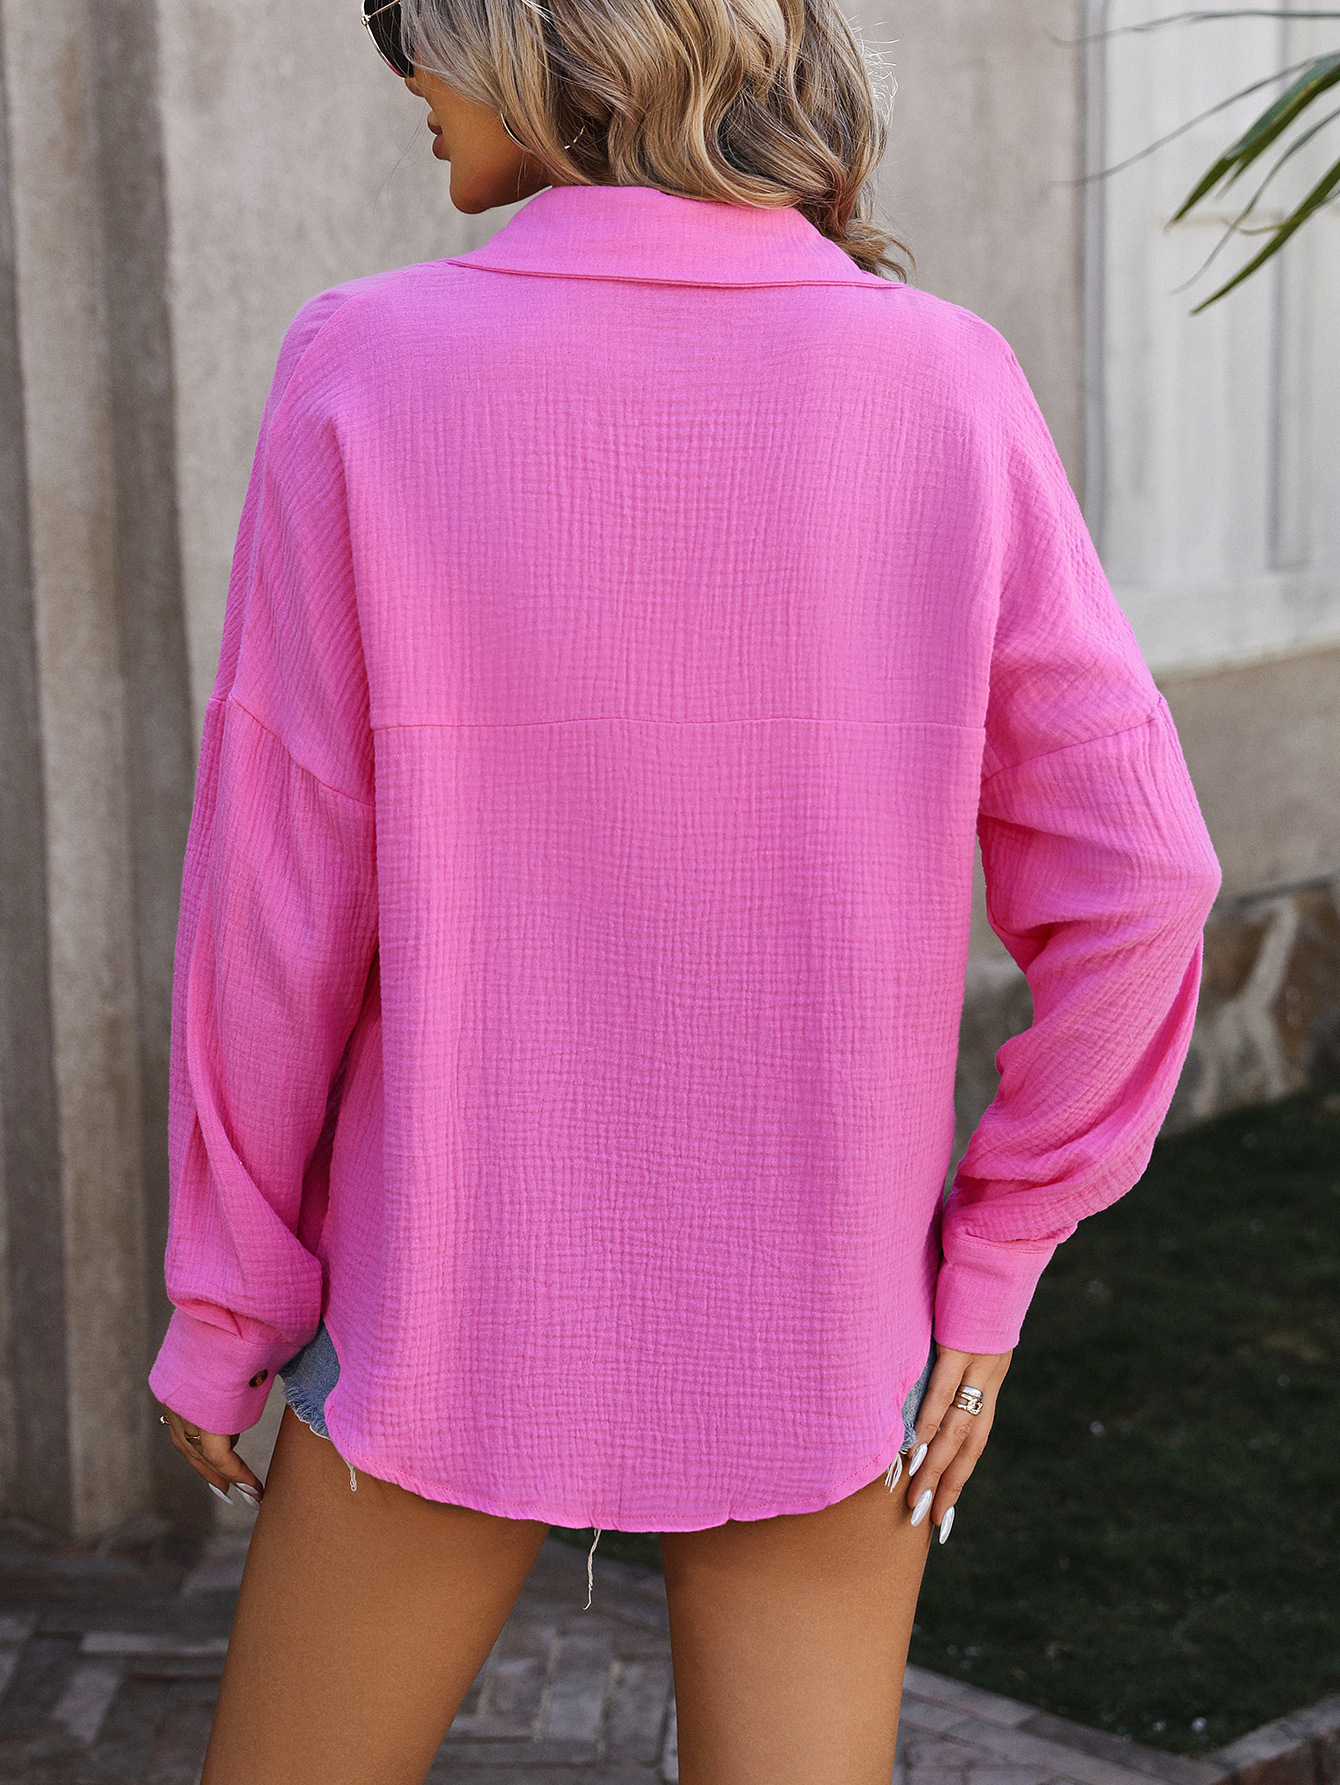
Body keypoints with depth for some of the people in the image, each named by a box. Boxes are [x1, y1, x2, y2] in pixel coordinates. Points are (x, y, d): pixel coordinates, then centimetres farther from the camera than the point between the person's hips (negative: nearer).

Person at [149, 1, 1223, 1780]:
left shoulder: (367, 376, -14)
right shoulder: (946, 385, -9)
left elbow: (281, 899, -10)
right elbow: (1131, 877, -11)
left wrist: (225, 1294, 2)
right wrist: (992, 1256, 1)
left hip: (457, 1294, -1)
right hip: (818, 1327, 1)